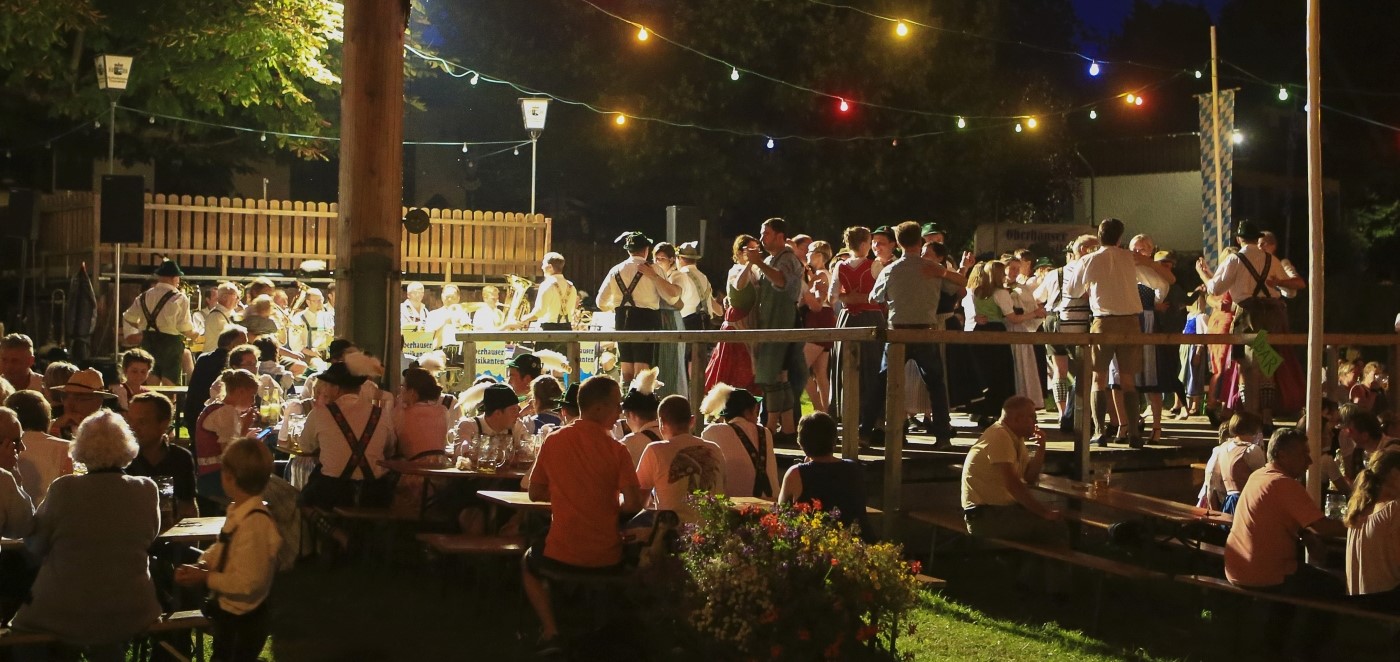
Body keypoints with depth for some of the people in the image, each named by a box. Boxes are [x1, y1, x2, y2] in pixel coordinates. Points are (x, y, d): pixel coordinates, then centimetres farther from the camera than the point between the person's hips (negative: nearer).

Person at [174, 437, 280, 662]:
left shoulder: (255, 523, -30)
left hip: (244, 621, -9)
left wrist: (205, 578, -20)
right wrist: (202, 565, -6)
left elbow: (249, 583, -29)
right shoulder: (237, 513, -4)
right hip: (228, 613, 9)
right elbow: (222, 549, 12)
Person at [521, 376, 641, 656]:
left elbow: (535, 493, 5)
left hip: (561, 556, 0)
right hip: (606, 559, 0)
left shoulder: (553, 442, -5)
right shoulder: (616, 450, -12)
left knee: (529, 565, 34)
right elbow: (633, 504, -14)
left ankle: (551, 630, 15)